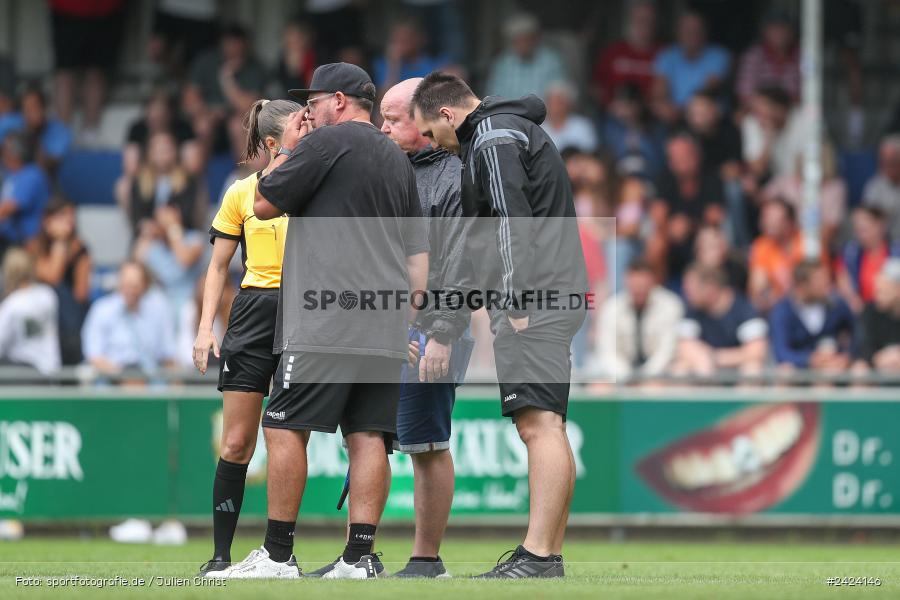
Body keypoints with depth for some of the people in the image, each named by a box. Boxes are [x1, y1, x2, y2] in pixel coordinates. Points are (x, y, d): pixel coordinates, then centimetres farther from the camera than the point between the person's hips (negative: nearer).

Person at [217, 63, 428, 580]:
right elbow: (418, 252, 21)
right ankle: (360, 557, -4)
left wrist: (287, 150, 14)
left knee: (286, 428, -5)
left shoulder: (325, 142, -3)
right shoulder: (399, 160, 21)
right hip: (385, 325, 7)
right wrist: (409, 322, 22)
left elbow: (264, 206, 2)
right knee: (368, 436, 2)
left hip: (325, 323, -7)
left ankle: (277, 555, -8)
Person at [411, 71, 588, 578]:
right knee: (543, 426, 11)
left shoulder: (493, 137, -6)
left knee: (538, 423, -18)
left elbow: (513, 218, -17)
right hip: (545, 300, 11)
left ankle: (540, 557, -27)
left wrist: (517, 301, -20)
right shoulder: (513, 128, 26)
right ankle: (549, 553, 13)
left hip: (532, 297, -11)